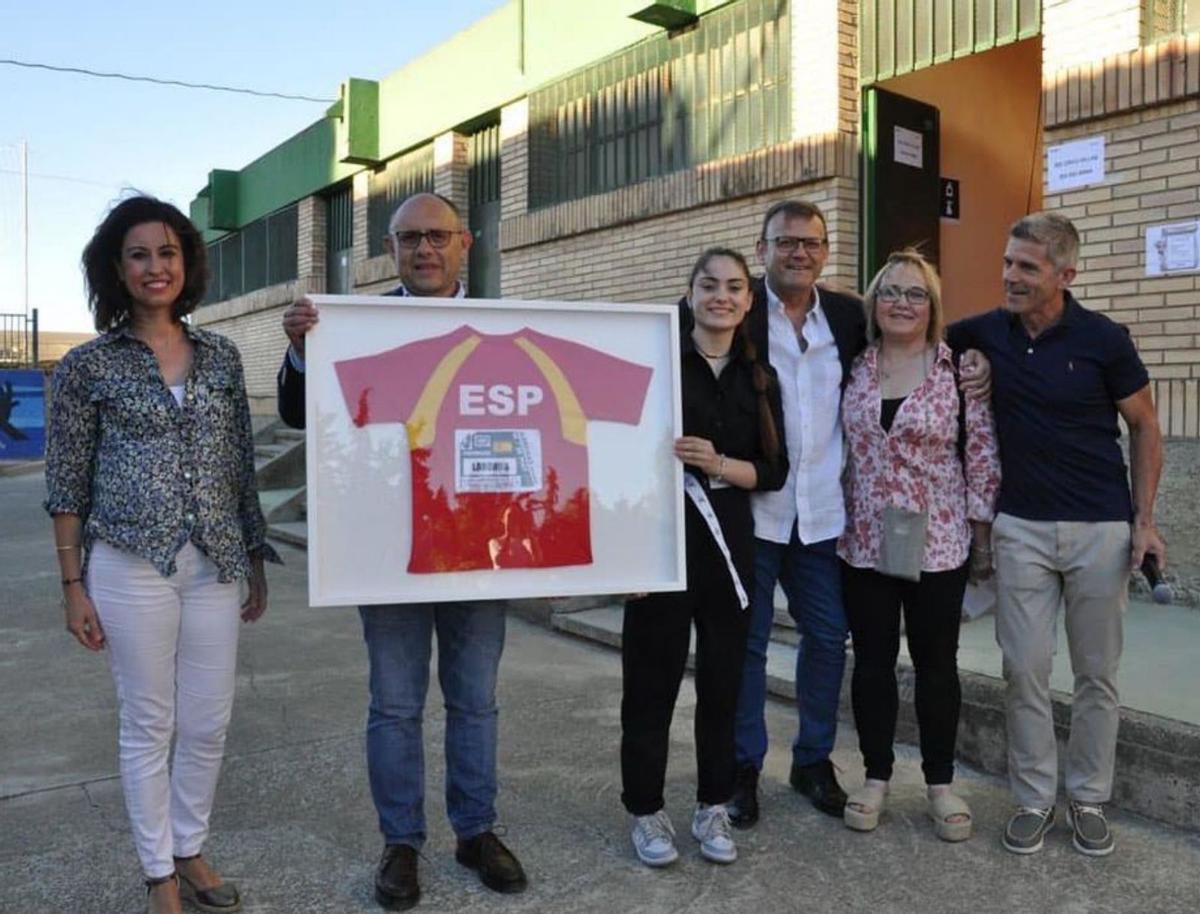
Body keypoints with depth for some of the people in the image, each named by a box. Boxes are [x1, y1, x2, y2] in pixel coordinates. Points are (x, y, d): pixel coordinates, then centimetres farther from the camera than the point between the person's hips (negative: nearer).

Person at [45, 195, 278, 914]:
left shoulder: (221, 356, 8)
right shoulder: (88, 365, -1)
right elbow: (67, 486, 0)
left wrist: (257, 562, 12)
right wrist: (74, 587, -3)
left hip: (215, 566, 3)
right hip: (131, 565, -3)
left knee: (210, 724, 10)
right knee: (150, 726, 8)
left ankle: (191, 850, 31)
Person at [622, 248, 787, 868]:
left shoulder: (759, 379, 10)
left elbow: (774, 471, 6)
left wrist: (718, 463, -13)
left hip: (728, 542, 4)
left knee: (723, 679, 9)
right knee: (652, 678, 3)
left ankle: (713, 808, 24)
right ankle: (647, 812, 19)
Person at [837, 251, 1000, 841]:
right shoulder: (854, 368, 4)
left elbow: (982, 457, -4)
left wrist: (983, 539, -4)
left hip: (937, 544, -2)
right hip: (862, 542, 3)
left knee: (936, 663, 9)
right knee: (871, 661, 10)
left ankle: (940, 784, 25)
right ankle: (876, 777, 25)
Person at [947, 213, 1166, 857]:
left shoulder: (1103, 339, -7)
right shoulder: (986, 332, -1)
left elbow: (1144, 426, 1)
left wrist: (1145, 520, -4)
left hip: (1101, 529, -1)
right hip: (1021, 528, 2)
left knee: (1097, 673, 8)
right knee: (1024, 670, 4)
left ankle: (1088, 799, 24)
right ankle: (1033, 798, 18)